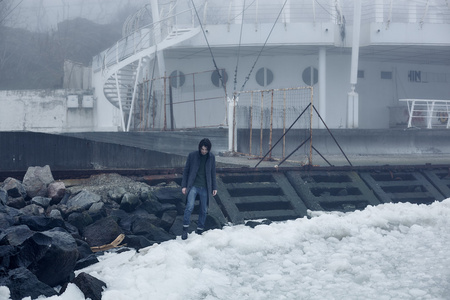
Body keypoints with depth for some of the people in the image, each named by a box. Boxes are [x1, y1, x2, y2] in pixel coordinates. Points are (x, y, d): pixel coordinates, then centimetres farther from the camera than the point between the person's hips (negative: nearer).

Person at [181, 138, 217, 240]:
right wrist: (184, 186, -2)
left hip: (205, 188, 3)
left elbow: (213, 173, 12)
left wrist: (214, 187, 11)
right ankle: (185, 229, -12)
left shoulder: (211, 157, 3)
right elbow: (186, 171, 3)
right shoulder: (192, 155, -3)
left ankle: (199, 231, 19)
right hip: (193, 186, -2)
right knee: (190, 206, -20)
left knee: (204, 210, 5)